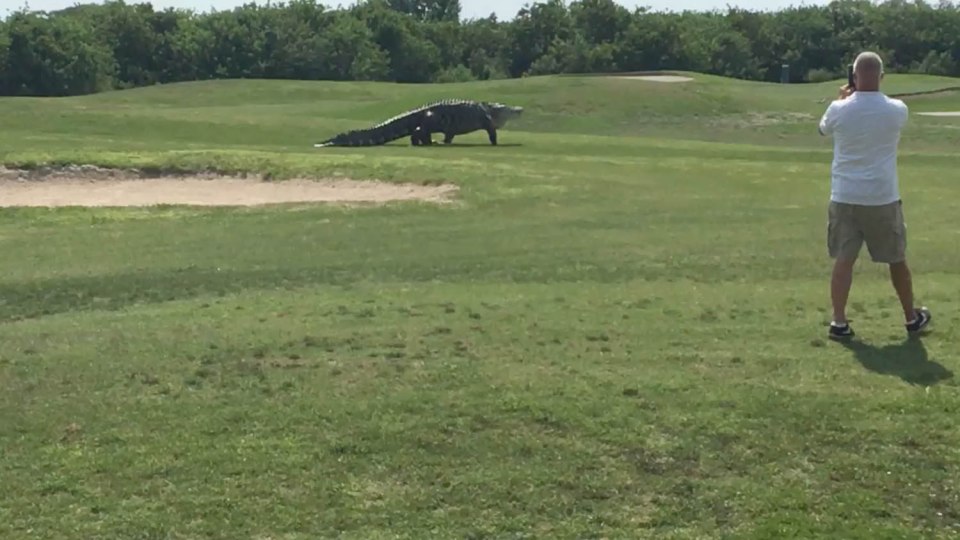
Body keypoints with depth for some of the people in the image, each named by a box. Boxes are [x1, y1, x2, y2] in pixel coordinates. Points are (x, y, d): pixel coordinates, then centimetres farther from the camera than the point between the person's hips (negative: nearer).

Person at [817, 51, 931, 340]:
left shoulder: (839, 110, -9)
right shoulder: (897, 110, -7)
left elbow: (824, 129, 15)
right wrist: (854, 99, 23)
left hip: (845, 198, 0)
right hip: (883, 198, 0)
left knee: (843, 260, 5)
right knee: (897, 260, 15)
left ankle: (839, 322, 1)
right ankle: (912, 318, 28)